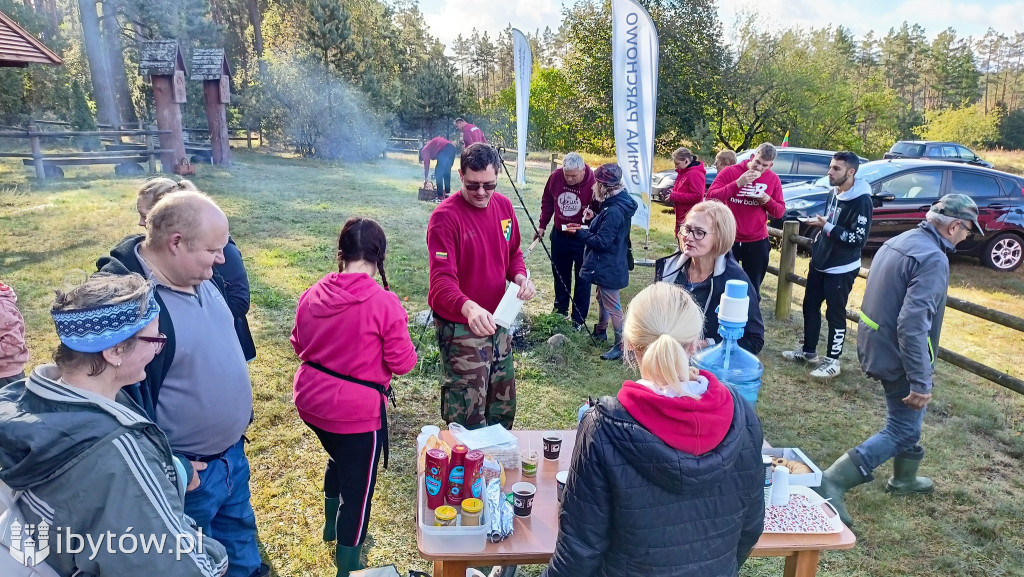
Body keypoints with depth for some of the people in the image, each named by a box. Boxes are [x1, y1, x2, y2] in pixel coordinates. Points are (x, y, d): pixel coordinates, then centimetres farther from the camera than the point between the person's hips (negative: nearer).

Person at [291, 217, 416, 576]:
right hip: (357, 409, -7)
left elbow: (298, 345, 11)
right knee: (357, 487, 11)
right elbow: (402, 363, -14)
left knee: (338, 459, 32)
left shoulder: (313, 294, -3)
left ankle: (332, 526, 54)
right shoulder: (384, 303, -21)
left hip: (311, 400, 7)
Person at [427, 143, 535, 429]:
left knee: (504, 406, 21)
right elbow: (441, 280, -29)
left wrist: (520, 276, -8)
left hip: (497, 323, 7)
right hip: (460, 328, -7)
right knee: (469, 416, -1)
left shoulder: (504, 206, 1)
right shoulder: (445, 217, -20)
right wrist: (468, 308, -48)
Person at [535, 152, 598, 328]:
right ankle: (560, 310, 37)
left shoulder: (593, 183, -21)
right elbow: (547, 201, 7)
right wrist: (542, 225, 8)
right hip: (559, 235, 4)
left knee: (582, 279, 5)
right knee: (559, 274, 18)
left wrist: (593, 216, -32)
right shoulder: (555, 177, -10)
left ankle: (578, 319, 17)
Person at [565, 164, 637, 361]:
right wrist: (586, 229, -2)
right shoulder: (616, 204, 4)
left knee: (612, 305, 0)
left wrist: (580, 233, -15)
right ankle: (600, 330, 45)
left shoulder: (614, 211, -28)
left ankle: (622, 344, 10)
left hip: (608, 268, -11)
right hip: (606, 265, 11)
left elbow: (602, 242, -27)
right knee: (602, 298, 26)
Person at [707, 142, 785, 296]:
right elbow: (711, 196, -16)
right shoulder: (730, 172, -6)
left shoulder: (773, 179, 2)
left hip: (757, 242, 2)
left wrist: (768, 201, -16)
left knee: (753, 289, 10)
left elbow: (780, 212, 5)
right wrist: (737, 183, -24)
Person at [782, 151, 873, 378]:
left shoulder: (861, 201, -19)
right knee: (810, 306, 15)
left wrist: (827, 226, -26)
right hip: (820, 263, 9)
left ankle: (832, 361, 13)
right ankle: (808, 351, 29)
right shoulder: (834, 193, 8)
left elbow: (859, 239, -24)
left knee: (835, 314, 1)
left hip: (841, 269, -9)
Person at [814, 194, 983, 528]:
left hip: (874, 345, 9)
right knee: (902, 431, 3)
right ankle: (833, 481, -6)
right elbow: (913, 324, -30)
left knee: (907, 419, 27)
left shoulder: (898, 241, 6)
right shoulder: (933, 259, -22)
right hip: (899, 356, -9)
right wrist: (921, 382, -26)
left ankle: (904, 478, 44)